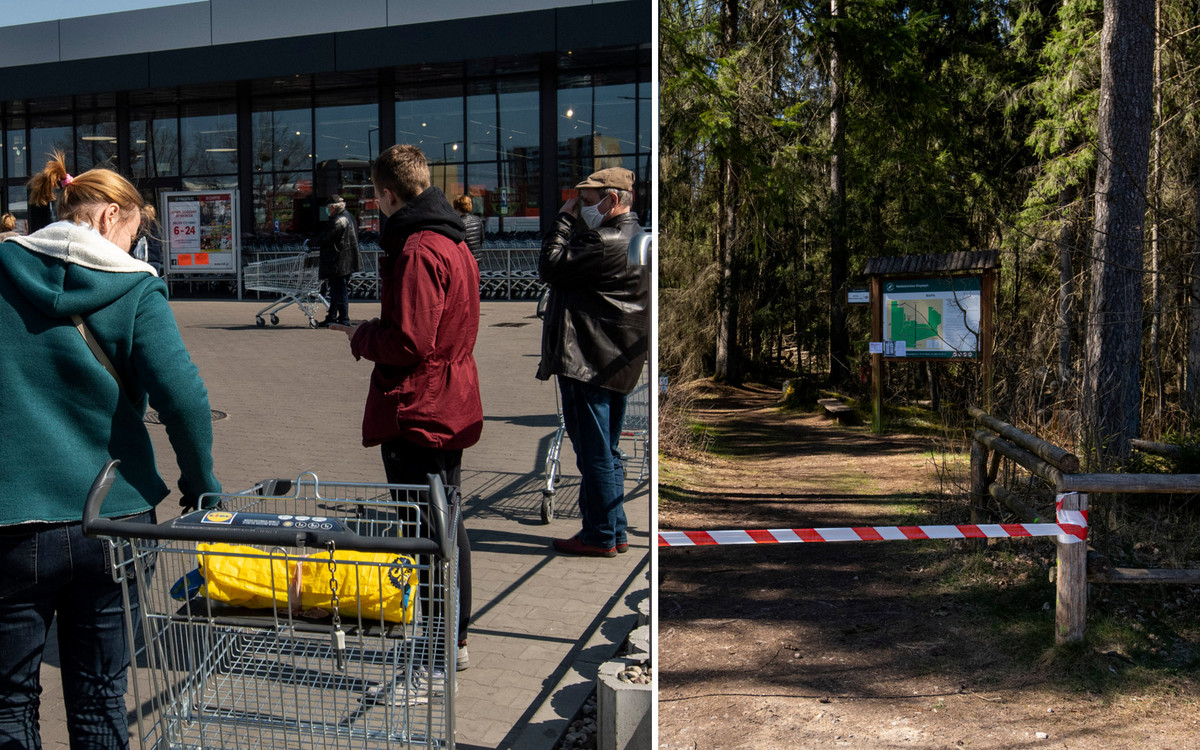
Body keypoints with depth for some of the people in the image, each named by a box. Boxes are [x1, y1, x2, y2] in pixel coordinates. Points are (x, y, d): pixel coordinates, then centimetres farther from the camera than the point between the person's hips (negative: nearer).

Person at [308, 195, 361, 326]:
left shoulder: (338, 221, -19)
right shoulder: (348, 216, 13)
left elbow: (324, 238, -16)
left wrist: (310, 243, 0)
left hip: (339, 263, -10)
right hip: (348, 262, 10)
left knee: (340, 291, -4)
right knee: (336, 291, 17)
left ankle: (344, 320, 0)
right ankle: (332, 318, 25)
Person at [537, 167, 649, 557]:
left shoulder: (608, 243, -20)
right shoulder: (633, 236, 15)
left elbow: (551, 267, -16)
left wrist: (563, 220, -8)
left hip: (587, 363, -11)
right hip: (615, 361, 11)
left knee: (593, 453, -2)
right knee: (607, 451, 17)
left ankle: (600, 536, 7)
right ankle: (615, 532, 25)